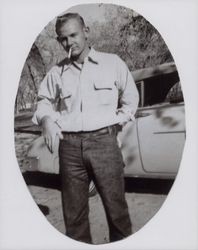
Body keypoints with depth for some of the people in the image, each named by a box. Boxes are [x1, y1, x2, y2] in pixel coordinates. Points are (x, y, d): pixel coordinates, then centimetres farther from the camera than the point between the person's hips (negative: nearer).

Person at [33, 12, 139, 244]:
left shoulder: (112, 63, 7)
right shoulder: (56, 72, 11)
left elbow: (131, 99, 15)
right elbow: (44, 101, 18)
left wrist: (116, 122, 5)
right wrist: (46, 119, -3)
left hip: (103, 141, -2)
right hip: (70, 146, 2)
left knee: (116, 206, 0)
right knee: (73, 210, 8)